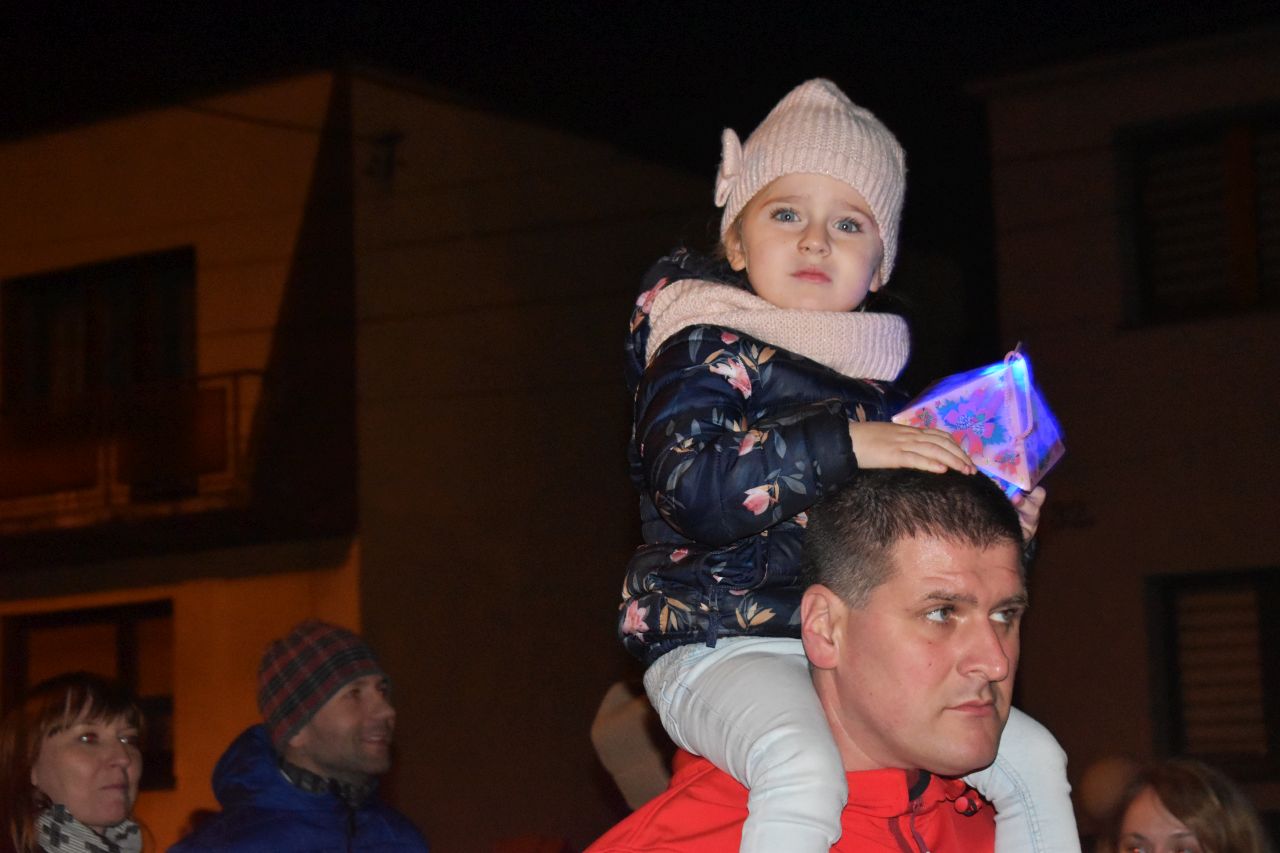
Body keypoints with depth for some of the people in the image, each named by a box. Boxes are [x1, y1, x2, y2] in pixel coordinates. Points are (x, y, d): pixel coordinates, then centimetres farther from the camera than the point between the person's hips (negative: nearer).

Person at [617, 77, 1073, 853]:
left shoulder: (876, 383, 18)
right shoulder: (705, 351, -4)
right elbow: (692, 491, -23)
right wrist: (843, 443, -28)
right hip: (723, 650, -8)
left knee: (1033, 759, 7)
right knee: (803, 770, -37)